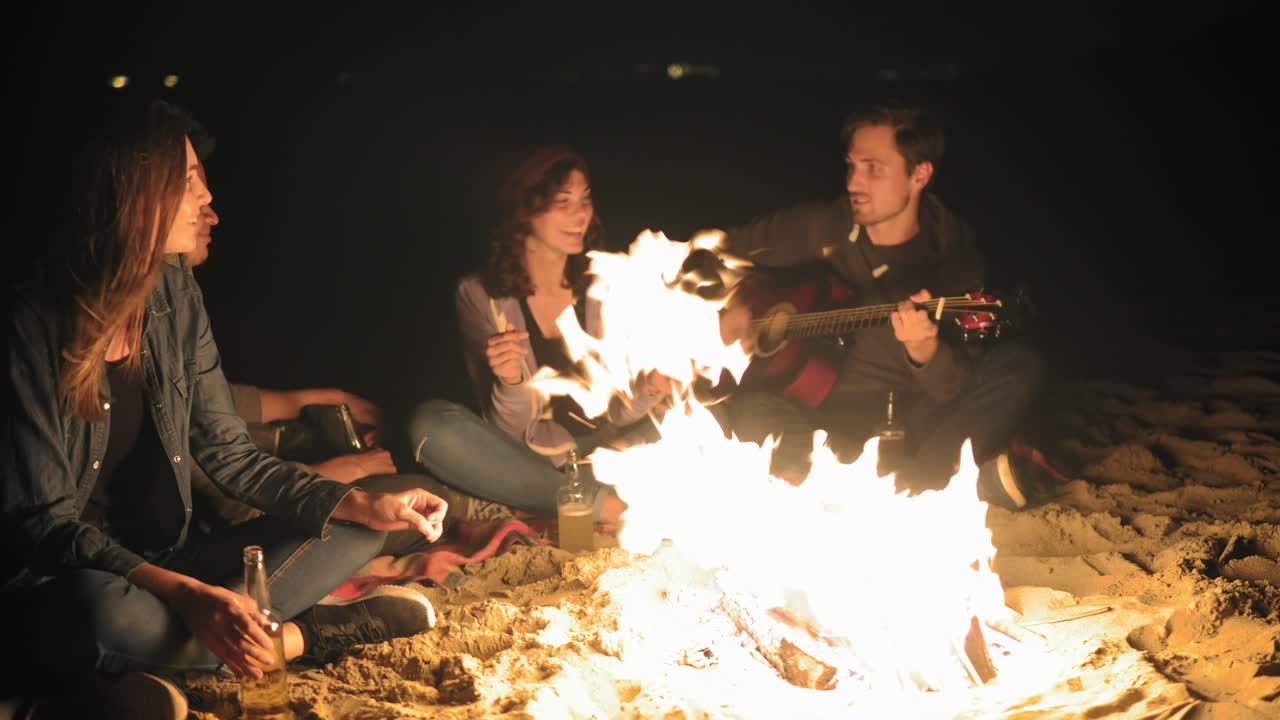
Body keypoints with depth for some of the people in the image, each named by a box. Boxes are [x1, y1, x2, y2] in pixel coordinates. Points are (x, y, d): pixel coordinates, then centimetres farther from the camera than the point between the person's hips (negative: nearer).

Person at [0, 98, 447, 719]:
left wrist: (363, 504, -8)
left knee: (357, 532, -2)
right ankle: (294, 636, -14)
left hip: (165, 569, 7)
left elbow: (229, 455, 5)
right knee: (110, 613, -41)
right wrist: (184, 593, -33)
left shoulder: (175, 298, 1)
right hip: (62, 589, -7)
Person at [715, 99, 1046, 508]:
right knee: (751, 408, -33)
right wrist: (732, 303, -8)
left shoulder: (953, 257, -8)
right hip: (829, 411, 1)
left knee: (1017, 365, -23)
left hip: (917, 419, -1)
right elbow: (721, 250, 12)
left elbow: (958, 389, -16)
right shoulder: (819, 228, -2)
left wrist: (925, 352, -38)